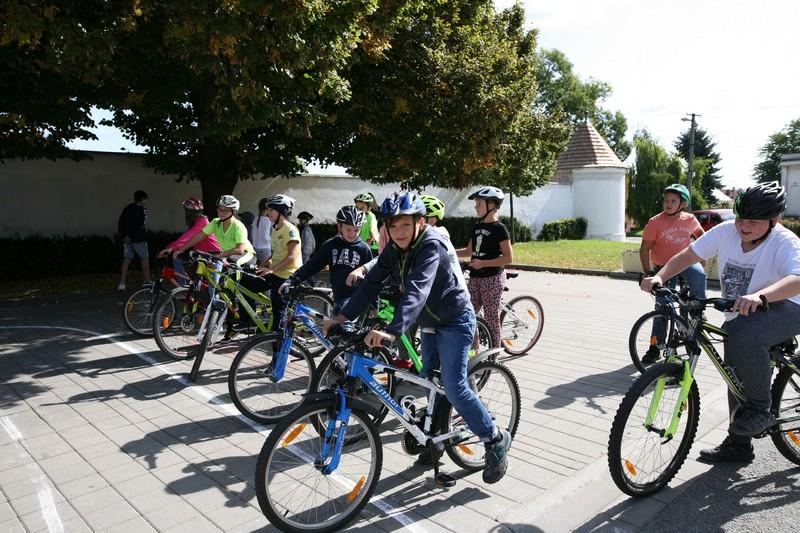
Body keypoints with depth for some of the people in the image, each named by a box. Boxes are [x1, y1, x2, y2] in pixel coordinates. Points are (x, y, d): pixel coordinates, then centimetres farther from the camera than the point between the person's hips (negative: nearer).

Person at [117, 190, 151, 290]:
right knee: (145, 259, 7)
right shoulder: (142, 209, -9)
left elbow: (120, 223, 9)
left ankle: (122, 283, 5)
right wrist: (131, 237, -16)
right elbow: (142, 226, -20)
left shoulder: (127, 208, 12)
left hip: (127, 239, 6)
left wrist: (123, 236, 5)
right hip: (138, 239, -6)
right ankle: (147, 281, 12)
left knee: (126, 260, 8)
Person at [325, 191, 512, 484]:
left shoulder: (431, 246, -27)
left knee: (454, 388, -12)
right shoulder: (394, 249, -4)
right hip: (430, 324, 8)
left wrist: (392, 331, -55)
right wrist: (342, 316, -18)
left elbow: (417, 291, -42)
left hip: (454, 321, -8)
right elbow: (372, 283, -8)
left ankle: (496, 440, 6)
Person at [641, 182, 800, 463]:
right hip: (738, 318, 6)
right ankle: (738, 445, 31)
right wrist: (659, 277, -27)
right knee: (736, 380, 11)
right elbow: (688, 255, -9)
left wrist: (759, 296, -60)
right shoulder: (726, 231, -10)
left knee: (745, 336, -37)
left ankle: (760, 410, -15)